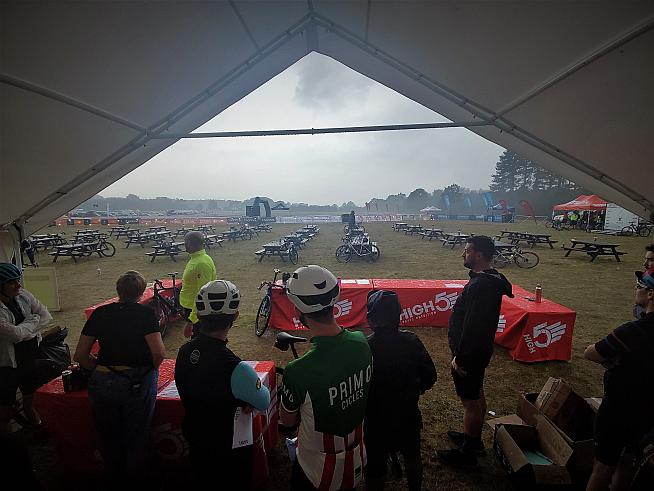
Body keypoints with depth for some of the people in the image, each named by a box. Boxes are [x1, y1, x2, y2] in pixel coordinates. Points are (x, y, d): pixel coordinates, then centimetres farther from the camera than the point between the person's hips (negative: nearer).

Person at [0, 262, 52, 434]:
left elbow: (46, 315, -5)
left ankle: (30, 410, 54)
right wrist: (33, 320, -14)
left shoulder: (22, 295, -9)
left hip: (29, 355, 6)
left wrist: (25, 331, -17)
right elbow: (15, 334, -30)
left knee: (30, 390, 28)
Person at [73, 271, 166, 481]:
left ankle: (114, 478, 44)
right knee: (136, 438, 18)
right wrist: (151, 369, 3)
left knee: (108, 437, 26)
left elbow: (80, 356, 6)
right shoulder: (146, 313, -7)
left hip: (101, 383, 4)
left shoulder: (99, 313, 5)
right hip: (138, 383, -3)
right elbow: (159, 353, -16)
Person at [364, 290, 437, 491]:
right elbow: (429, 377, -6)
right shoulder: (411, 341, -16)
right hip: (408, 416, 4)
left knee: (375, 469, 18)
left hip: (376, 421, -3)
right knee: (412, 457, 31)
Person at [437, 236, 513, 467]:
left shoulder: (479, 286, -29)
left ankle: (467, 453, 22)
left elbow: (472, 327, -29)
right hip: (480, 350, 10)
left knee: (470, 401, 5)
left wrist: (459, 358, -20)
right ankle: (474, 439, 41)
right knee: (477, 395, 23)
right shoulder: (491, 278, 5)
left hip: (470, 352, -10)